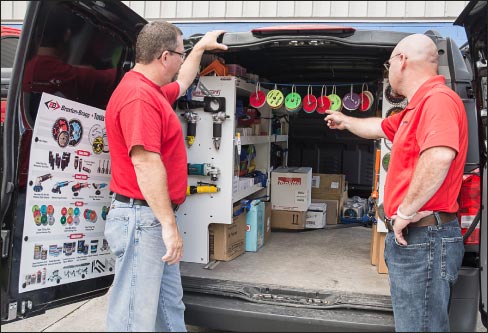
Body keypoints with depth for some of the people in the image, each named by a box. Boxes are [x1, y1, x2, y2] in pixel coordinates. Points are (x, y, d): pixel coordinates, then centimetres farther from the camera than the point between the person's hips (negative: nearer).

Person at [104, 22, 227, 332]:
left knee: (170, 307, 20)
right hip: (142, 218, -11)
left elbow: (182, 83, 37)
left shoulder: (151, 91, 14)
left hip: (154, 217, 11)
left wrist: (201, 48, 44)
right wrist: (169, 224, -26)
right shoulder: (139, 95, -19)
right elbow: (145, 162, -27)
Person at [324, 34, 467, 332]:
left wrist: (405, 212, -25)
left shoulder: (437, 98, -16)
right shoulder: (417, 108, 18)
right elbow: (379, 127, 36)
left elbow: (440, 155, -33)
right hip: (410, 236, 10)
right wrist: (344, 121, 50)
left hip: (424, 237, -10)